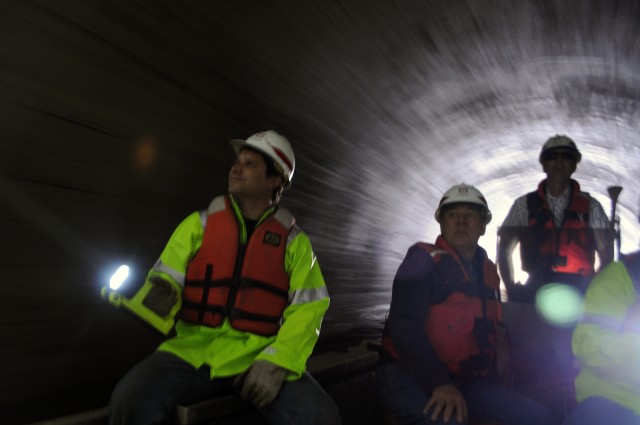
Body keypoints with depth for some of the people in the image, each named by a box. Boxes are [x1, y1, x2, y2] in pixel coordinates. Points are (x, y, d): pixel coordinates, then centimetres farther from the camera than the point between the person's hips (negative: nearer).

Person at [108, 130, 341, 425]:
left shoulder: (294, 240, 6)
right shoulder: (199, 224, 8)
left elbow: (308, 307, 1)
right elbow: (166, 276, 8)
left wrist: (277, 362, -12)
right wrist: (163, 294, -16)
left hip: (260, 355, 0)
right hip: (194, 350, 1)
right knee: (130, 400, -26)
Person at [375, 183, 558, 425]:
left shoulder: (487, 270, 14)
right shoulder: (424, 260, -7)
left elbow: (494, 328, 23)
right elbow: (403, 325, -18)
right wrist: (440, 382, -25)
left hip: (465, 380, 7)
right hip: (409, 376, -7)